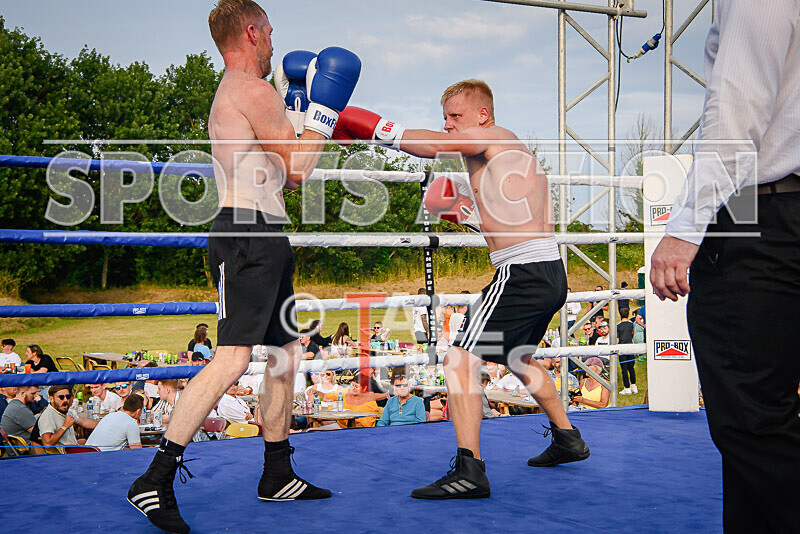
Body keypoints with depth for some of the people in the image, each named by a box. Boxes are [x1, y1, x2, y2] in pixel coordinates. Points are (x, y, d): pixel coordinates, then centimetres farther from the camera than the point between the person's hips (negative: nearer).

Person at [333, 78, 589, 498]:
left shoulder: (491, 137, -4)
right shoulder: (516, 152, 23)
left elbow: (434, 146, -23)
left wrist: (376, 130, -19)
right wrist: (474, 217, 21)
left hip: (523, 272, -11)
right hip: (551, 273, 11)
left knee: (460, 359, -14)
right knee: (519, 358, 30)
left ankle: (469, 470, -20)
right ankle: (567, 438, 42)